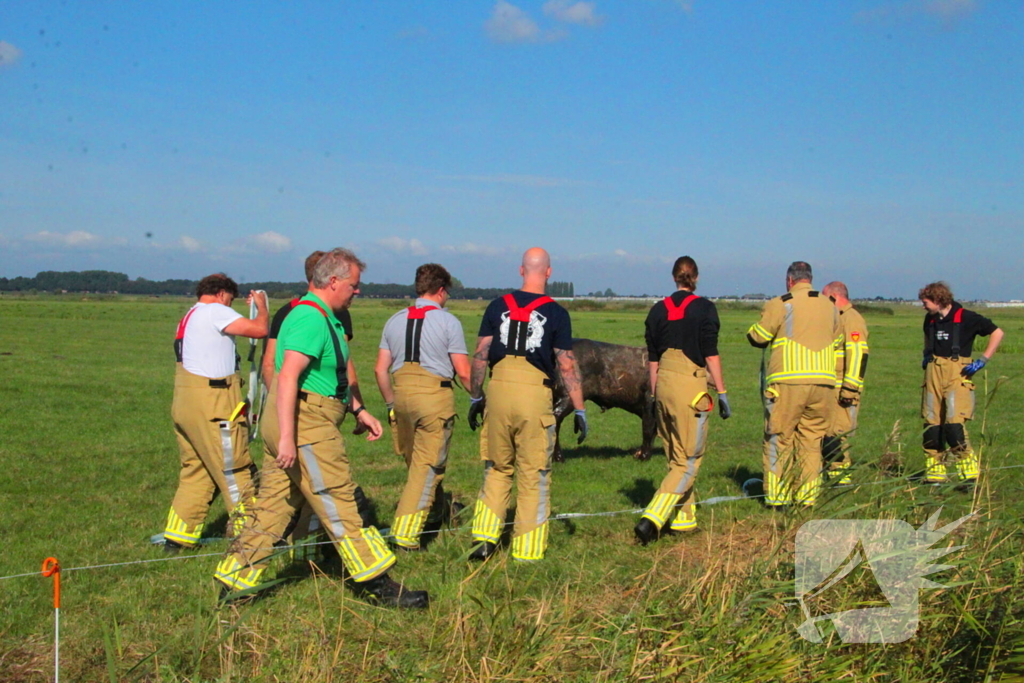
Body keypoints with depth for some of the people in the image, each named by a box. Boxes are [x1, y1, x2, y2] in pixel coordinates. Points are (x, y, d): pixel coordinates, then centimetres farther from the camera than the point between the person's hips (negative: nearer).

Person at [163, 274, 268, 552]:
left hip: (184, 403, 9)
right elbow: (259, 329, -15)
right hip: (211, 403, -9)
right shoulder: (214, 311, -7)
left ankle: (177, 537, 14)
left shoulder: (187, 318, 20)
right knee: (235, 470, -1)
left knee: (195, 471, 13)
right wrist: (262, 307, 5)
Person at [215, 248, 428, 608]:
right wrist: (287, 438, -28)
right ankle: (376, 584, 3)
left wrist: (358, 410, 24)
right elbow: (288, 376, -24)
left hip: (297, 425, 10)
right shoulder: (310, 318, -15)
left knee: (274, 506, 12)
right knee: (339, 504, -4)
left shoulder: (326, 318, 20)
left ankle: (235, 581, 17)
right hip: (306, 424, -10)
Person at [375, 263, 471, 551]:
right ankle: (405, 533, 1)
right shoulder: (448, 321, -4)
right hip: (435, 393, -5)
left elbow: (381, 369, 10)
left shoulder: (395, 320, 11)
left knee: (414, 460, 20)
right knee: (427, 465, 1)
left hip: (402, 393, 5)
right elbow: (463, 371, -7)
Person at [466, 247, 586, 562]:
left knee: (497, 469, 18)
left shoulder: (498, 306, 7)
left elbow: (480, 355, 7)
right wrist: (579, 410, 2)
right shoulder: (556, 313, -1)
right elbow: (566, 365, -3)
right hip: (535, 394, -3)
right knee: (534, 476, 6)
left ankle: (485, 539, 13)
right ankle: (527, 552, 10)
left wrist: (475, 397, 17)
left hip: (498, 391, 3)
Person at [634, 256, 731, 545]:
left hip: (664, 383, 6)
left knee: (676, 457, 17)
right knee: (689, 461, -1)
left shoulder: (658, 310, 9)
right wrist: (722, 393, -2)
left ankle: (684, 520, 24)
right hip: (691, 385, -6)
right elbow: (711, 355, -8)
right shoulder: (704, 308, -5)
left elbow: (652, 358, 11)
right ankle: (651, 520, -14)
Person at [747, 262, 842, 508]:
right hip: (823, 382, 5)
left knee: (779, 440, 4)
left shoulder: (780, 305, -4)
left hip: (789, 383, -4)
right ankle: (807, 498, 12)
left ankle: (777, 498, 5)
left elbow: (757, 337, 0)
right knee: (811, 441, 12)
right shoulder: (830, 306, 13)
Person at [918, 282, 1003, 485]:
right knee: (931, 423, 4)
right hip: (933, 372, 6)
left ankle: (968, 470, -6)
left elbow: (997, 333, -3)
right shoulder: (930, 319, 11)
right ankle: (934, 472, 12)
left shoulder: (966, 317, -7)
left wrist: (983, 360, -8)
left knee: (954, 422, -16)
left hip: (957, 373, -6)